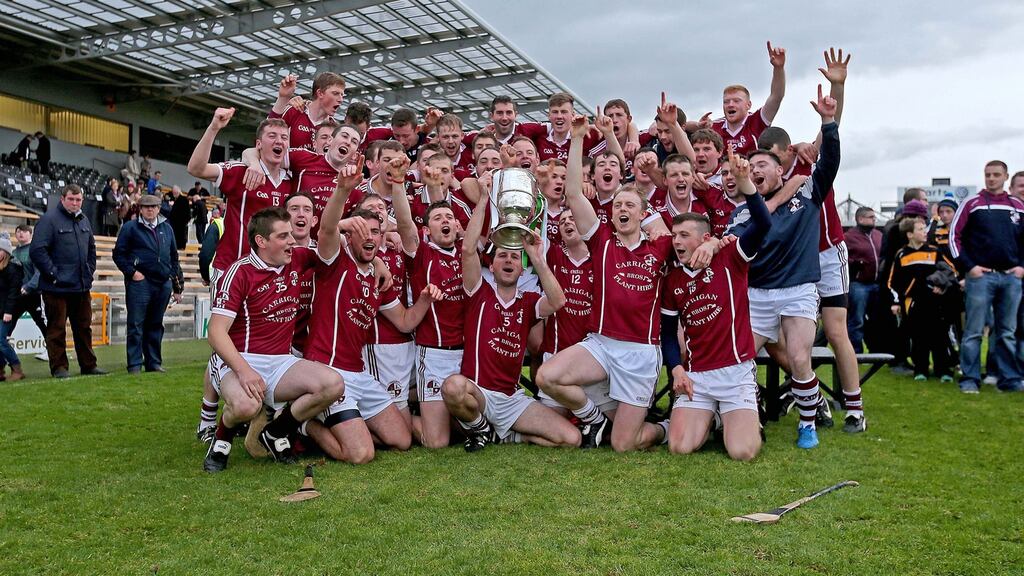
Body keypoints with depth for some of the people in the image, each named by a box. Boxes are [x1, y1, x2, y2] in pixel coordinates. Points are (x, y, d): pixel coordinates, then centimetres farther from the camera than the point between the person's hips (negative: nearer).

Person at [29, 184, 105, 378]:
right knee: (57, 328, 1)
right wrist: (52, 273, -16)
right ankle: (59, 367, 9)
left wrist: (90, 271, 14)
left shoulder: (83, 220, 13)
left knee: (84, 326, 13)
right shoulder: (49, 219, -9)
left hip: (82, 286, 7)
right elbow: (37, 250, -16)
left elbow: (91, 248, 25)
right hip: (57, 287, -7)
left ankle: (88, 364, 21)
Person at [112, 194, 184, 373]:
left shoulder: (167, 229, 16)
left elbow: (173, 258, 19)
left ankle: (154, 362, 18)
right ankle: (135, 364, 2)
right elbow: (119, 254, 1)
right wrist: (131, 272, -11)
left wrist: (177, 286, 16)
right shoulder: (130, 228, 2)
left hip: (163, 283, 4)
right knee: (136, 325, -2)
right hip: (140, 282, -4)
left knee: (155, 325, 11)